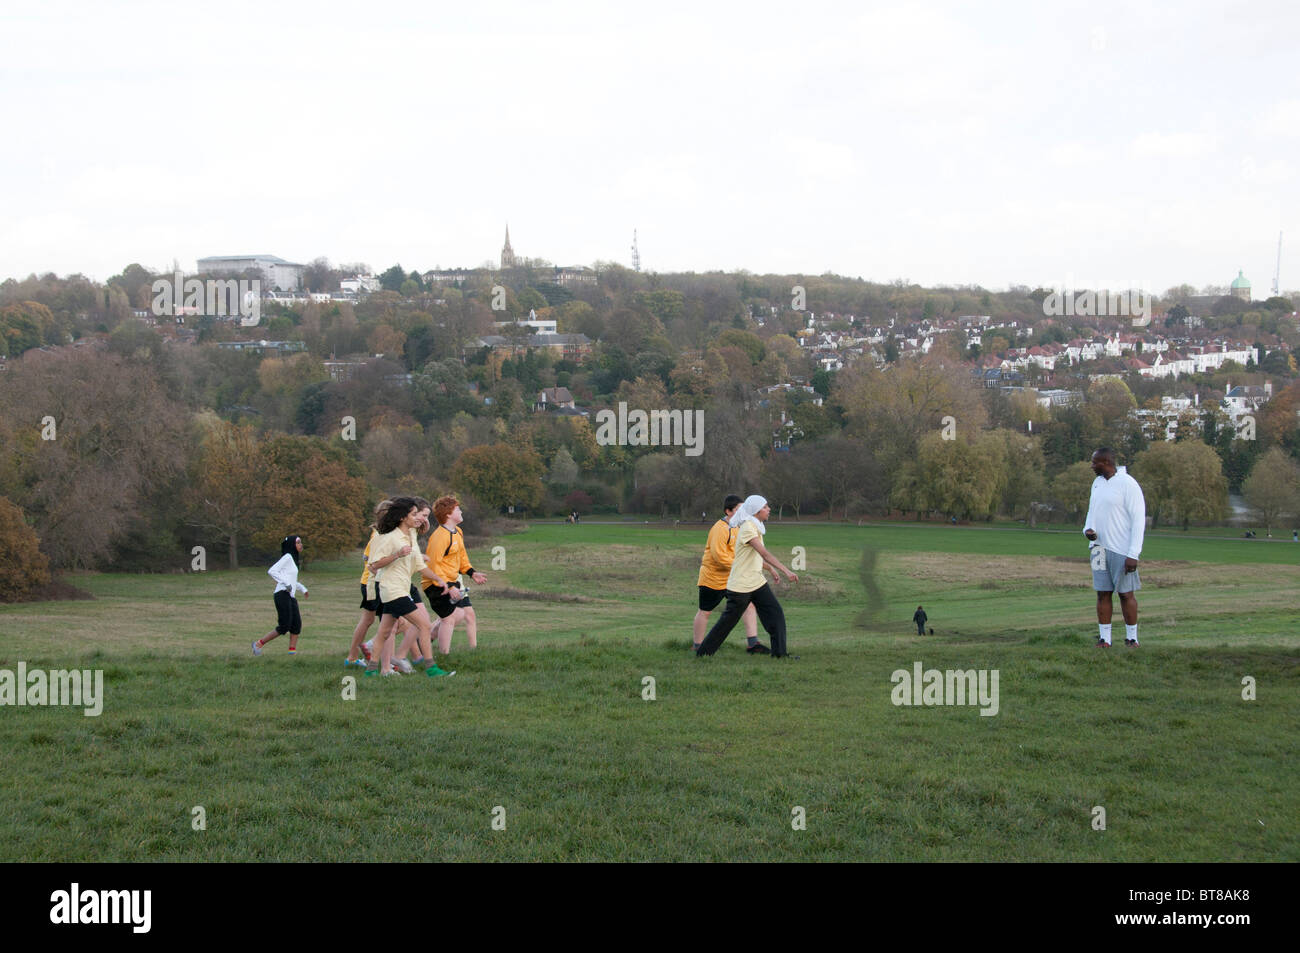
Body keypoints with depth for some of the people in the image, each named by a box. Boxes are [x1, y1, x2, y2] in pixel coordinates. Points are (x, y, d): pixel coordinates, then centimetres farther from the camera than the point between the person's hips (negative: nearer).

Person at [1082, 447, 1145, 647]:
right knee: (1103, 593, 5)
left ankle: (1131, 638, 8)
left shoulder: (1127, 484, -11)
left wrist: (1133, 554, -17)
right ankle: (1104, 638, 8)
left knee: (1126, 594, 0)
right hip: (1099, 546, 6)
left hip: (1121, 549, -6)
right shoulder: (1097, 483, 12)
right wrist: (1088, 529, -1)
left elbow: (1139, 520, -12)